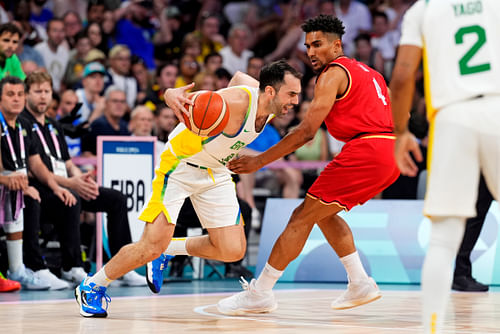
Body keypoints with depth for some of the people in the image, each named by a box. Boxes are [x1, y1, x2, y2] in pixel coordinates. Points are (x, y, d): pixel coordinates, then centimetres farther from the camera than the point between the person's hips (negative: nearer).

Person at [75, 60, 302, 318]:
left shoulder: (271, 109, -8)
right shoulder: (237, 103, -32)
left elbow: (239, 77, 12)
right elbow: (191, 99, -35)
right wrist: (173, 95, -59)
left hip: (215, 172, 8)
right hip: (180, 164, -7)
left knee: (233, 250, -4)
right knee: (152, 246, -14)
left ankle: (169, 250, 18)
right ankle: (92, 286, 7)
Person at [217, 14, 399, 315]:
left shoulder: (333, 74, -3)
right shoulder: (368, 72, 25)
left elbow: (307, 132, -9)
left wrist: (259, 161, -6)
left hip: (364, 152, -9)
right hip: (390, 157, 9)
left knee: (302, 217, -4)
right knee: (324, 211, 23)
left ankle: (260, 293, -2)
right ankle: (360, 284, 17)